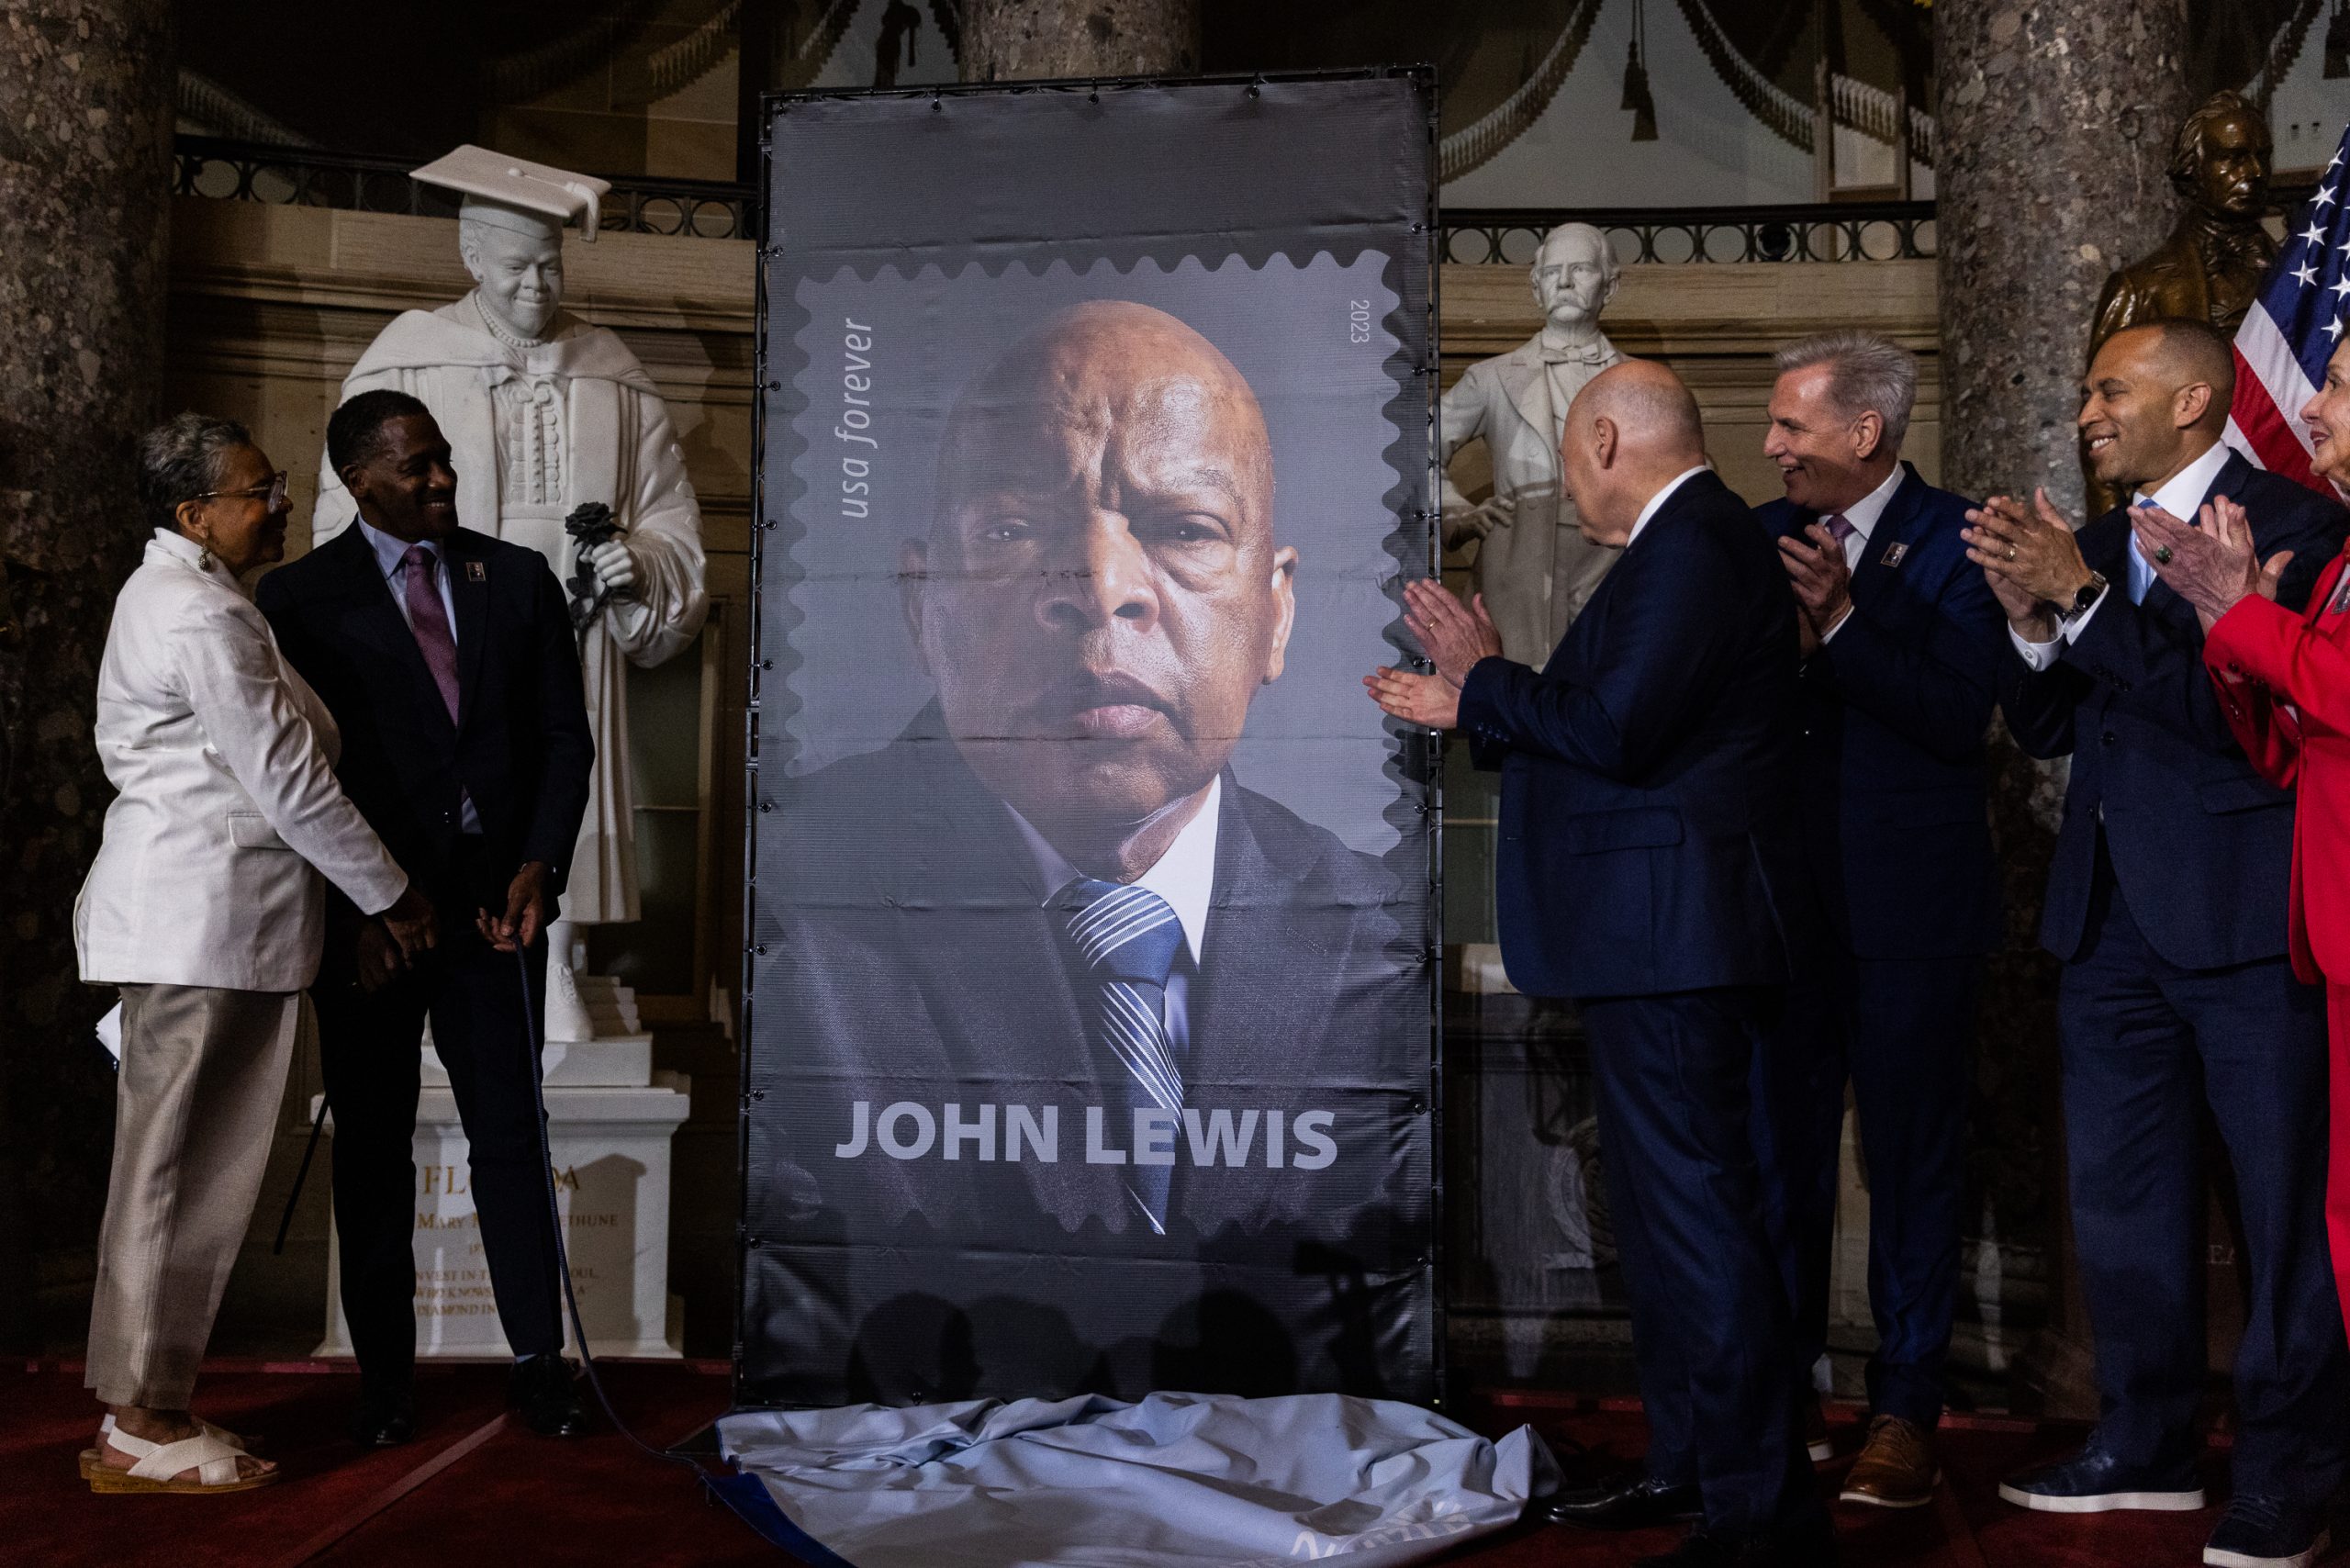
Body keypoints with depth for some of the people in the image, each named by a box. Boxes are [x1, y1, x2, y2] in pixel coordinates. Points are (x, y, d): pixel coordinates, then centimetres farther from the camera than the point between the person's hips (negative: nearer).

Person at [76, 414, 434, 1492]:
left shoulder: (166, 594, 19)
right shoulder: (205, 616, -16)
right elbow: (289, 784, -17)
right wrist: (388, 896, -7)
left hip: (182, 913, 11)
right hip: (208, 922, -11)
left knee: (179, 1166, 13)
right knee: (178, 1168, -4)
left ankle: (145, 1403, 20)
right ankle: (140, 1428, 4)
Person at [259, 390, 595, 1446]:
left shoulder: (520, 579, 8)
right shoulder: (300, 596, 1)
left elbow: (564, 737, 8)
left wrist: (538, 867, -4)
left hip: (492, 904, 2)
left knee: (510, 1134, 5)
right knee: (373, 1147, 7)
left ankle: (537, 1359, 15)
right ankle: (383, 1373, 17)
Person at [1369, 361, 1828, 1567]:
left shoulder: (1693, 546, -15)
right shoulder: (1689, 542, 17)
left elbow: (1613, 731, -24)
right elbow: (1617, 726, 17)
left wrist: (1483, 677, -9)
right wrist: (1468, 706, 20)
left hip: (1671, 935, -11)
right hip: (1655, 935, 11)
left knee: (1697, 1208, -7)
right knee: (1665, 1204, 18)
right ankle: (1688, 1464, 30)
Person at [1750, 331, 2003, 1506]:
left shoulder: (1951, 541, -7)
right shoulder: (1768, 534, 10)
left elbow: (1960, 716, -18)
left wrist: (1840, 626, -24)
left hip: (1908, 909, -5)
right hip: (1784, 899, 5)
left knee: (1910, 1158, 5)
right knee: (1781, 1150, 12)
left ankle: (1905, 1411, 16)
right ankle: (1782, 1394, 25)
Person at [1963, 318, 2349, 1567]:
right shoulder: (2099, 544, 15)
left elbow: (2237, 710, -21)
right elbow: (2045, 730, 12)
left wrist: (2082, 600, -21)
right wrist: (2032, 620, -6)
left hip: (2243, 915, -8)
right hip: (2114, 915, 8)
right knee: (2124, 1192, 15)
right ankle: (2147, 1443, 28)